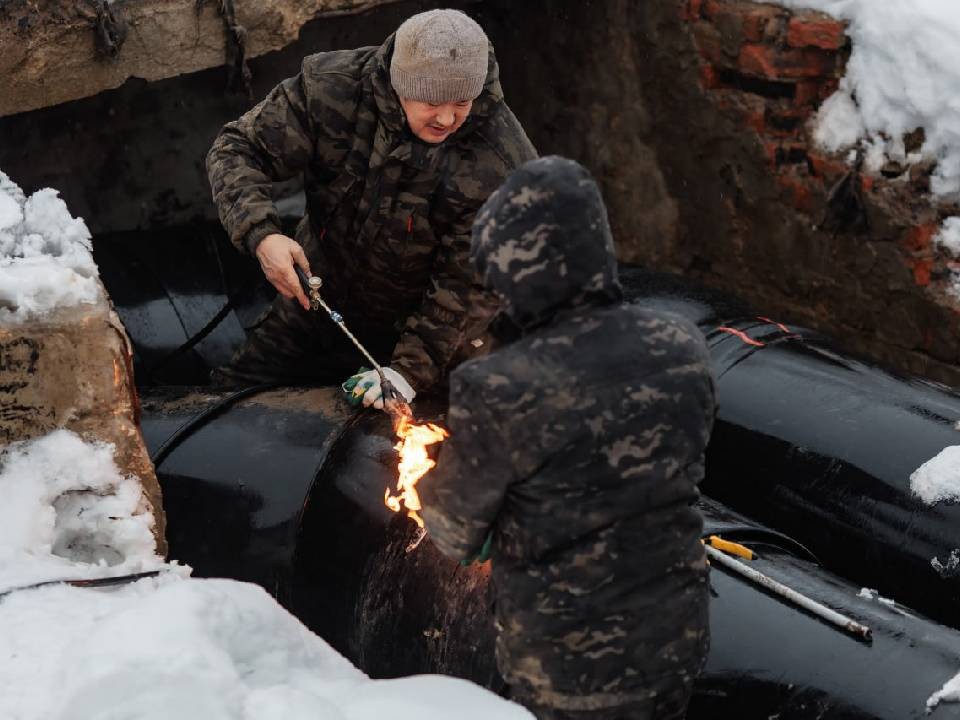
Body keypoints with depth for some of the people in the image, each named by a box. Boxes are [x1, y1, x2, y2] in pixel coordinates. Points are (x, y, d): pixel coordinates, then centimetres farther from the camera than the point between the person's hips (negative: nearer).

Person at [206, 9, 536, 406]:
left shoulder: (501, 163, -29)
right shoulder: (331, 88, -23)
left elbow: (467, 286, -23)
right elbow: (236, 150, -15)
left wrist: (411, 371, -31)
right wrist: (261, 234, -34)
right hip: (314, 305, 3)